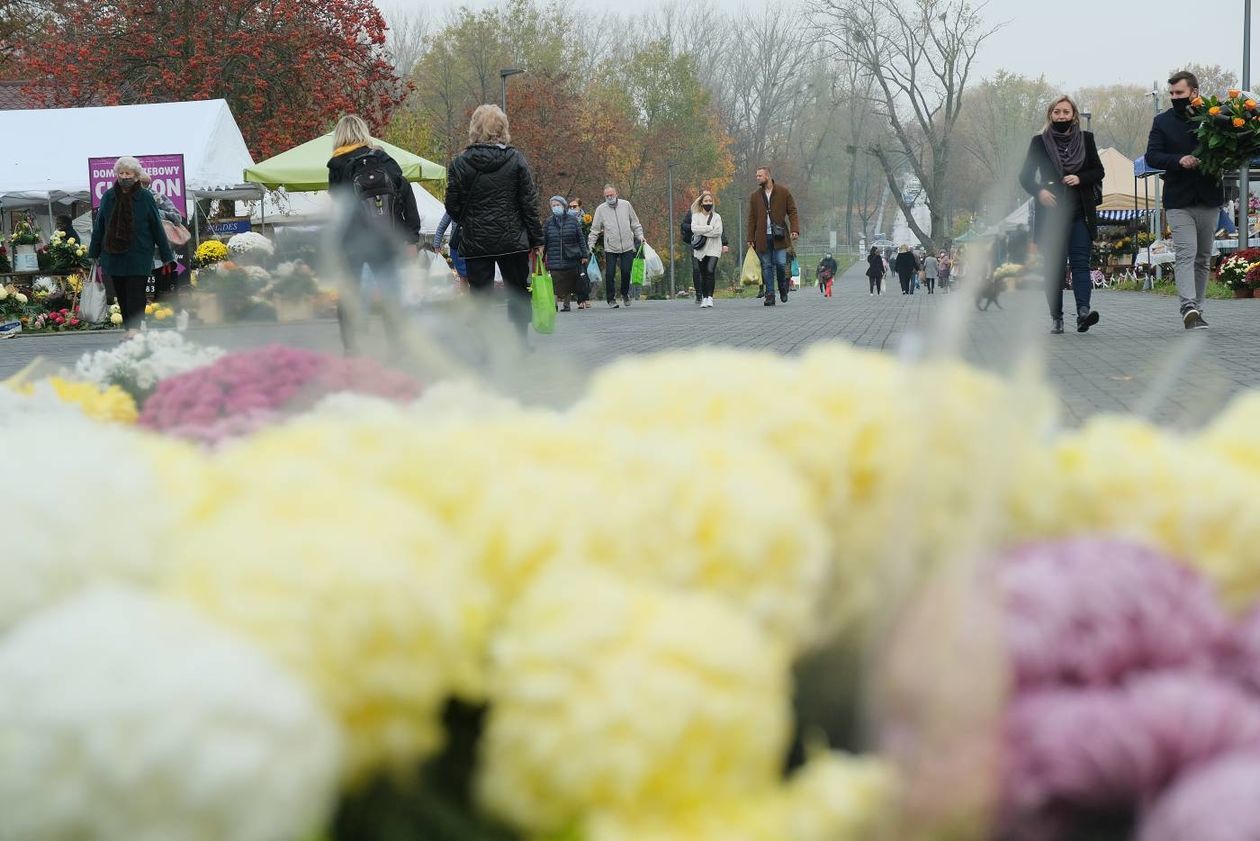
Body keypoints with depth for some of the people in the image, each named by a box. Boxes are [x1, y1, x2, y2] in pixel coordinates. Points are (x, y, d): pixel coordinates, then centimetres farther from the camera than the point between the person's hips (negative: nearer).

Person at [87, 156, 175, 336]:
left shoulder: (145, 198, -1)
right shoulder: (108, 197, 6)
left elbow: (157, 228, 2)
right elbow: (99, 228, 13)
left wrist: (167, 257, 2)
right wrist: (94, 254, 13)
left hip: (138, 257, -4)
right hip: (113, 256, 4)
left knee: (135, 293, -11)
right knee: (121, 295, 6)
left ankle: (134, 329, -18)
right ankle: (130, 331, 11)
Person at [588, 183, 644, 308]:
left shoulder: (626, 205, 6)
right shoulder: (601, 209, 2)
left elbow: (635, 223, 14)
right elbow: (595, 229, 6)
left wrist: (640, 235, 5)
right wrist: (591, 243, -2)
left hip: (627, 246, 1)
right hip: (610, 248, -1)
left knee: (626, 272, 1)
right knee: (610, 274, -4)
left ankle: (625, 294, 25)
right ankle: (611, 298, 9)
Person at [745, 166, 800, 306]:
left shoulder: (783, 192, 3)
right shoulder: (755, 196, 10)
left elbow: (792, 212, 4)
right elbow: (751, 219, 10)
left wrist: (795, 230, -10)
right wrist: (750, 239, 4)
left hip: (779, 236, -2)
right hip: (763, 238, 2)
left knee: (780, 263, -10)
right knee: (767, 267, 2)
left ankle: (783, 288, 15)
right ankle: (770, 296, 6)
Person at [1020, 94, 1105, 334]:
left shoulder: (1086, 139, 9)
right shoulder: (1039, 142, 6)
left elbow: (1098, 172, 12)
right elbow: (1025, 176, 6)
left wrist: (1080, 178, -8)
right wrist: (1039, 191, -13)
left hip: (1080, 214, 0)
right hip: (1050, 213, 0)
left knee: (1080, 262, -12)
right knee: (1054, 266, -1)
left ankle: (1083, 311, -24)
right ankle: (1056, 317, 4)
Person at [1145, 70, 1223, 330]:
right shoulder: (1163, 122, 5)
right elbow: (1151, 156, -2)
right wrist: (1179, 160, -19)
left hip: (1209, 198, 2)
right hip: (1178, 199, -2)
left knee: (1203, 257, 9)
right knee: (1186, 254, -15)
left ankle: (1196, 308, 18)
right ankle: (1189, 308, -25)